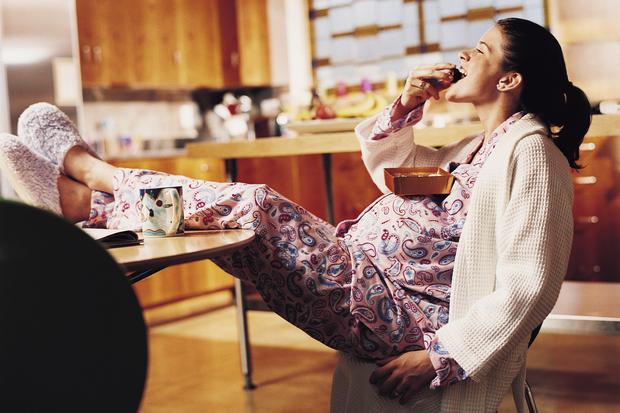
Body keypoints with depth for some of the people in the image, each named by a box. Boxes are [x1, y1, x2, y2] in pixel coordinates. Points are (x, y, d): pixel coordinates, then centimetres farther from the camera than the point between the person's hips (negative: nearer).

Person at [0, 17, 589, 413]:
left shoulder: (531, 151, -13)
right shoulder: (485, 146, 16)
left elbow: (529, 286, -21)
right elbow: (385, 164, 26)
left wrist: (440, 357, -23)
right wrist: (404, 107, 8)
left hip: (398, 315, -9)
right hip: (366, 274, 9)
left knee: (258, 208, -15)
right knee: (255, 208, 1)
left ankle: (90, 168, 3)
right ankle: (83, 199, 9)